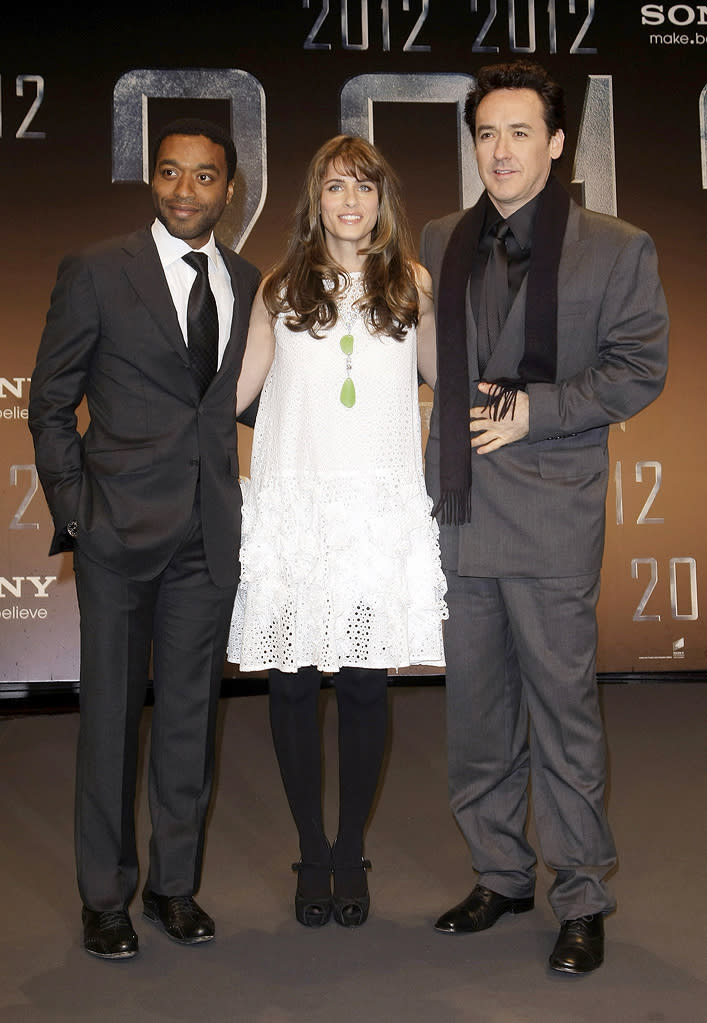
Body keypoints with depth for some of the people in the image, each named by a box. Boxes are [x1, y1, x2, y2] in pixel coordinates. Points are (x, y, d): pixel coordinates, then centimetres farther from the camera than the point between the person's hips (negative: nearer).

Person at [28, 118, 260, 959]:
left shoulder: (250, 285, 10)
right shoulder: (97, 273, -1)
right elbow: (50, 402, 1)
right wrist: (72, 506, -6)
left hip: (211, 534, 3)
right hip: (121, 526, -3)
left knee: (191, 709, 10)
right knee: (111, 710, 5)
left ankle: (175, 883, 25)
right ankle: (105, 897, 19)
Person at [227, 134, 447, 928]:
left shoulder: (411, 284, 11)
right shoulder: (282, 288, 10)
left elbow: (443, 372, 24)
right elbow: (234, 389, 13)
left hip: (380, 506, 0)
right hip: (292, 505, 0)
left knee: (364, 685, 1)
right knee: (292, 683, 1)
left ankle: (351, 855, 17)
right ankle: (312, 854, 17)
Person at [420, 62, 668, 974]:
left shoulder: (616, 249, 0)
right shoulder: (441, 242, 12)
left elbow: (638, 369, -2)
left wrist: (536, 408, -12)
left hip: (550, 519, -4)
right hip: (461, 513, 5)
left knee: (562, 710, 1)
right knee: (475, 711, 12)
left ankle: (583, 898, 16)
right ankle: (500, 875, 28)